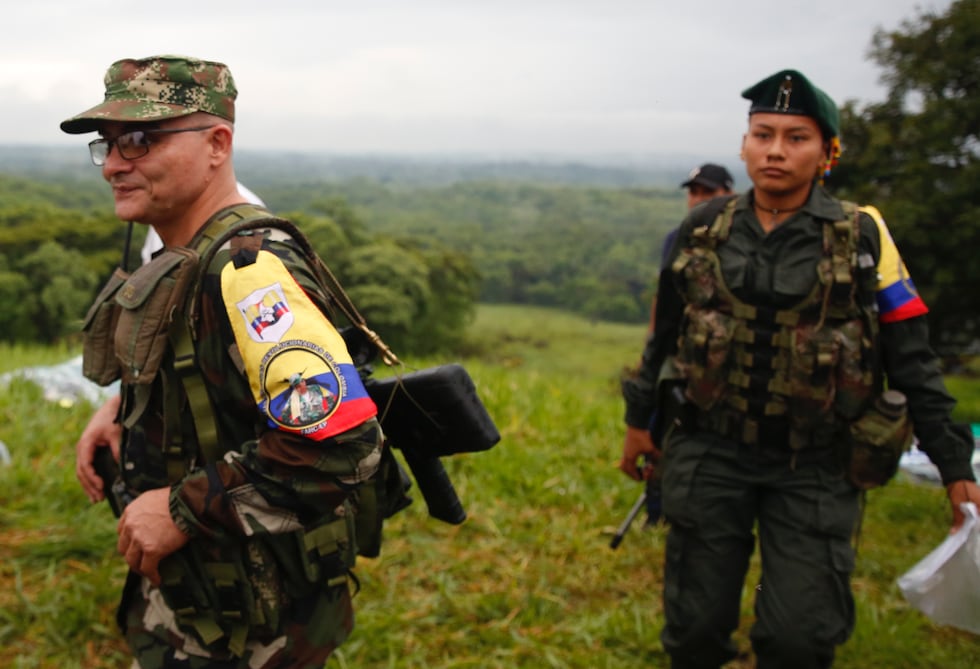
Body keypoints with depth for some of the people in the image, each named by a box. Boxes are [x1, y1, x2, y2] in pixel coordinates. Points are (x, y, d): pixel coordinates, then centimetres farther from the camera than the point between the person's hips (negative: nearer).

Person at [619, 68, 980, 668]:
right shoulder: (704, 230, 2)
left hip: (816, 466, -1)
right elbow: (665, 333, 14)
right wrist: (640, 419, 18)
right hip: (709, 451, 2)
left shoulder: (861, 237, -4)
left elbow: (911, 359, -2)